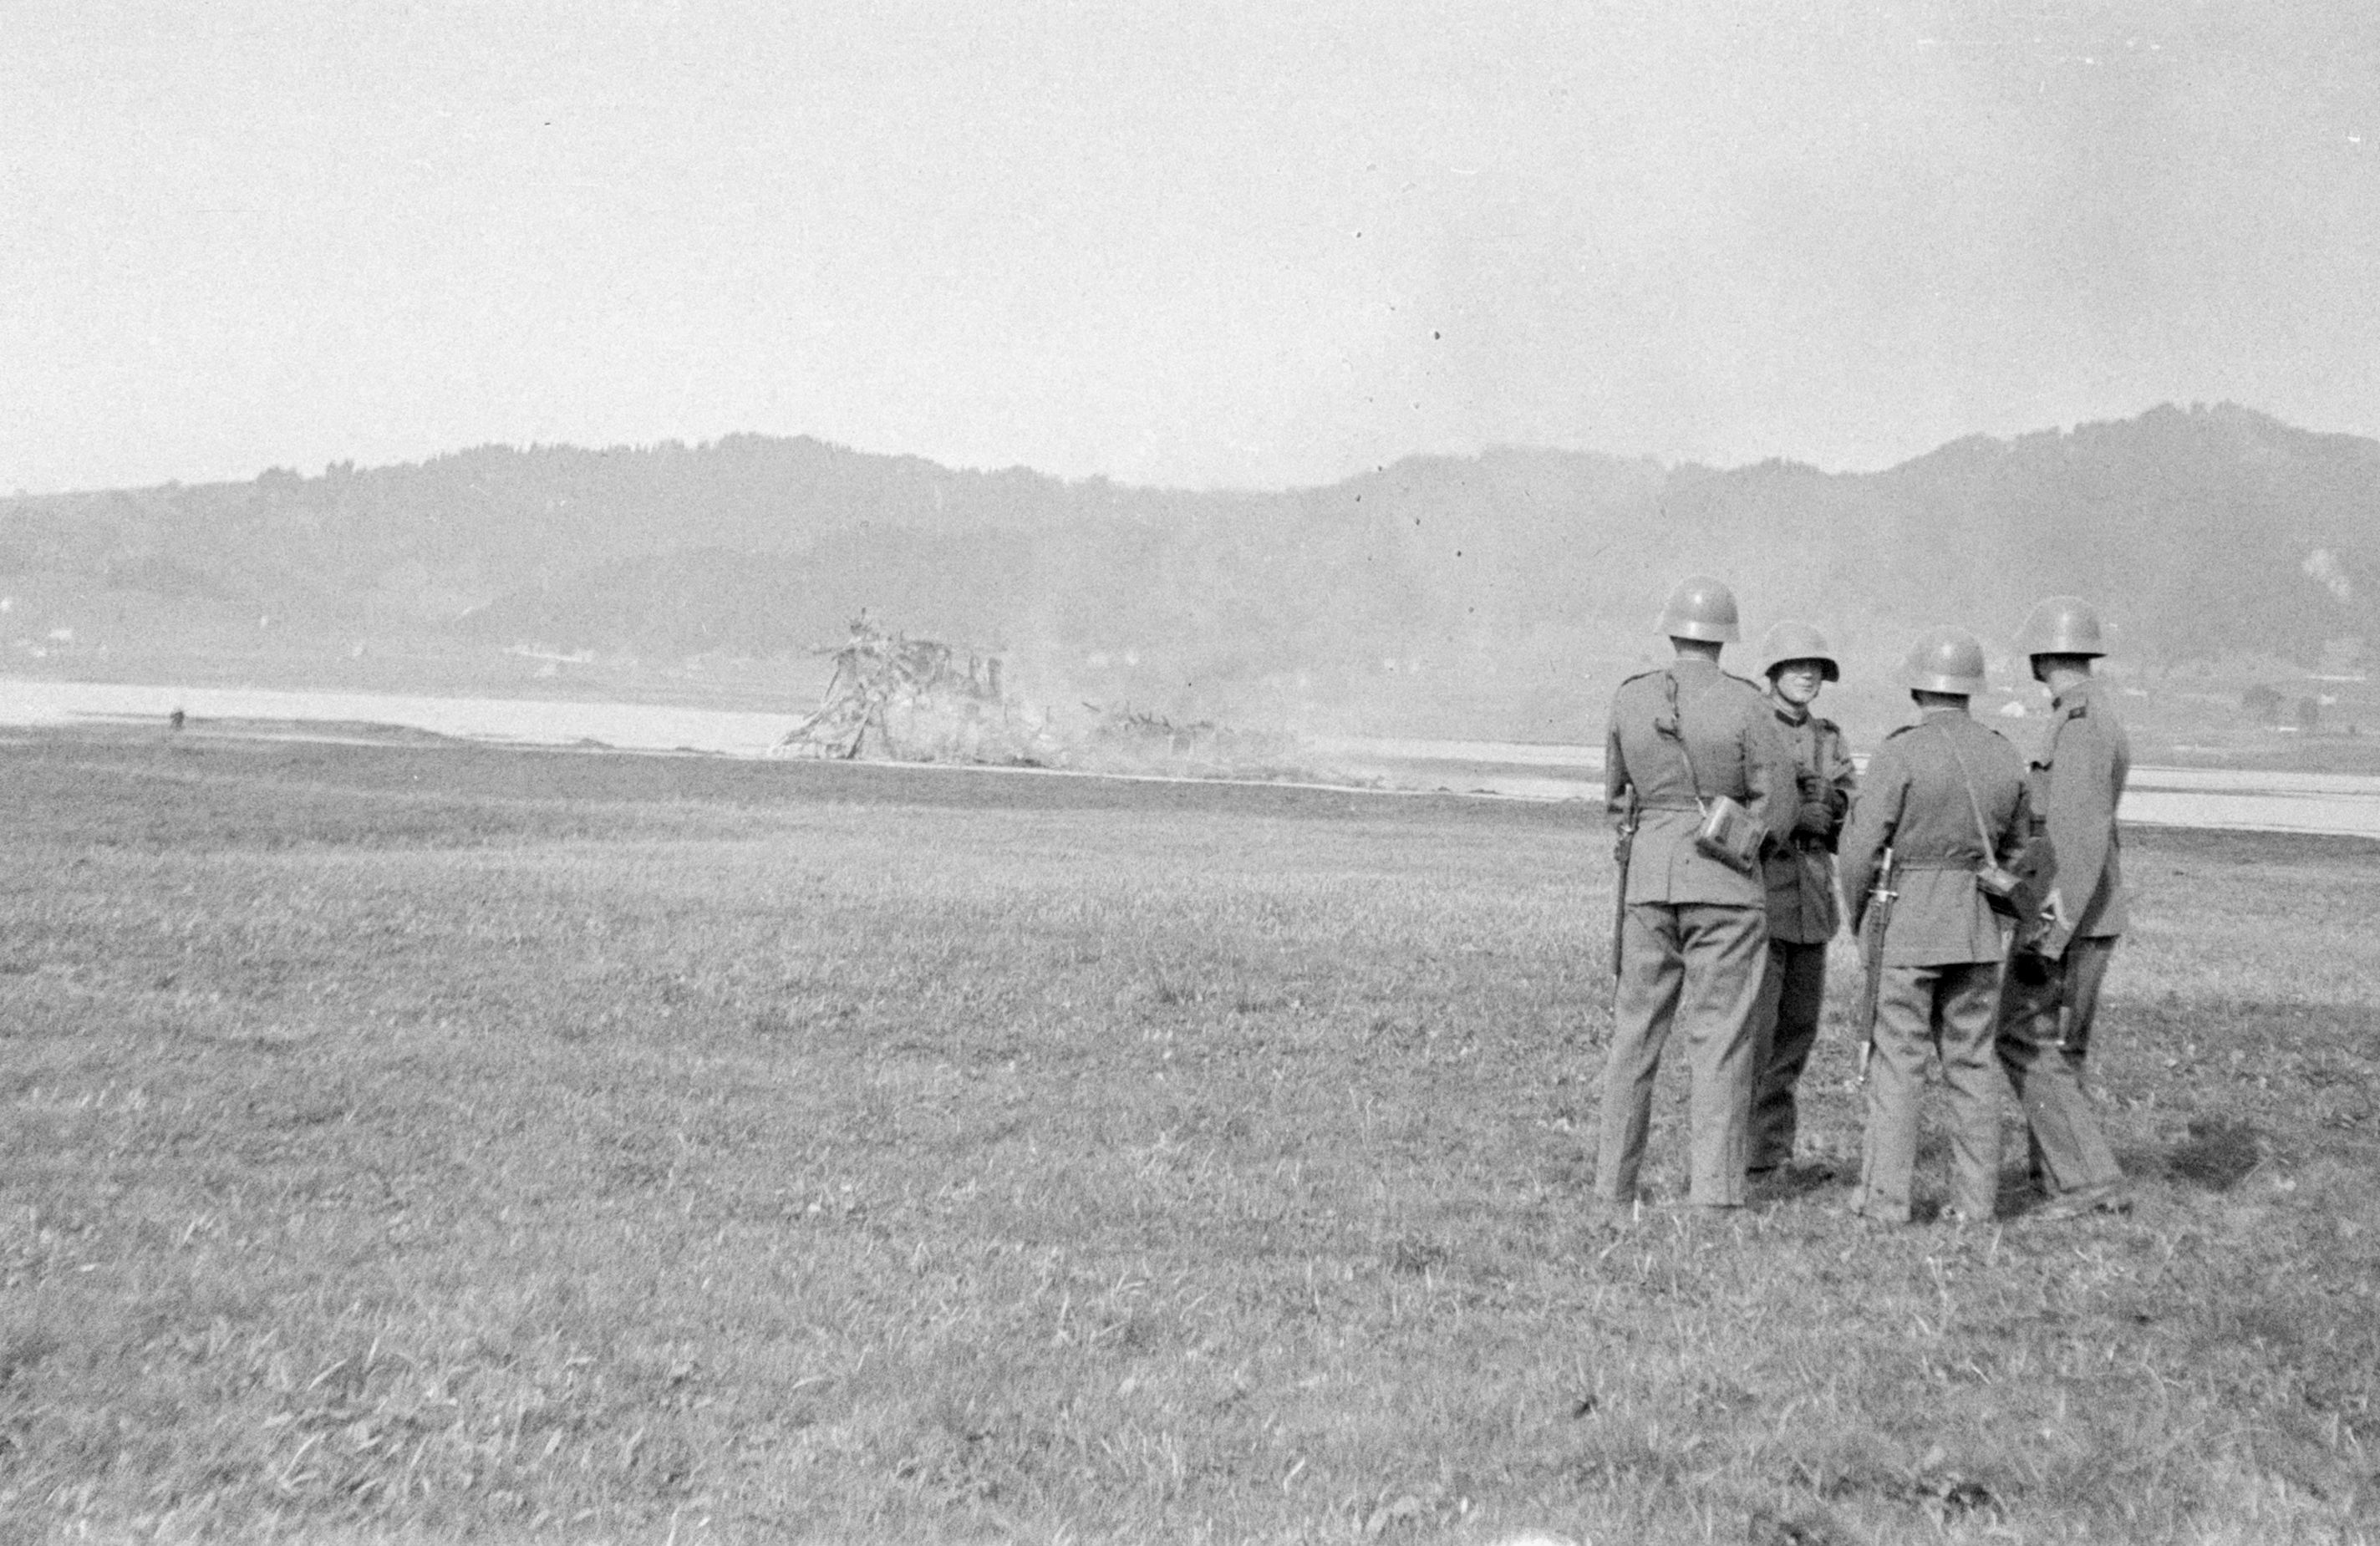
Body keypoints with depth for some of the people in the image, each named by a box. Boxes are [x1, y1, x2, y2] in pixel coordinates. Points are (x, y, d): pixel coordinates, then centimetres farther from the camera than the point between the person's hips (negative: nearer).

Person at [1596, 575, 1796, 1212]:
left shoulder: (1628, 700, 2)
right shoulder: (1744, 704, -8)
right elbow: (1777, 810, -6)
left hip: (1648, 878, 3)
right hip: (1726, 882, -3)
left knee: (1635, 1031, 11)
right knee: (1719, 1035, 1)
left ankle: (1614, 1183, 16)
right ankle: (1714, 1189, -2)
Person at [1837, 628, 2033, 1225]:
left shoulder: (1898, 754, -14)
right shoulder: (2005, 756, 4)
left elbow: (1861, 847, -14)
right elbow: (2015, 850, 14)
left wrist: (1856, 916, 3)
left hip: (1908, 923, -5)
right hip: (1979, 929, 5)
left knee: (1898, 1061, 1)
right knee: (1971, 1061, 10)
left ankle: (1885, 1196, 2)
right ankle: (1975, 1197, 11)